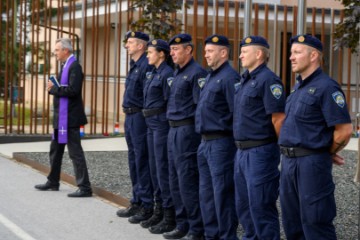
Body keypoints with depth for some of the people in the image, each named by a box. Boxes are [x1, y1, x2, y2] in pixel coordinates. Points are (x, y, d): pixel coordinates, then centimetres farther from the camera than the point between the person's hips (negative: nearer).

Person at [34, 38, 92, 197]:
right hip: (60, 117, 10)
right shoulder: (65, 66, 16)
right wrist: (53, 88, 3)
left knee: (75, 152, -8)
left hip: (69, 118, -10)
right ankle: (53, 182, 31)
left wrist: (53, 88, -17)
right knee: (55, 150, 19)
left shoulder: (74, 67, -15)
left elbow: (73, 90, -26)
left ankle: (85, 187, -5)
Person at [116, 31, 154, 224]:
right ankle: (137, 202, 24)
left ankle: (147, 207, 1)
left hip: (140, 118, -10)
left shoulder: (146, 66, -15)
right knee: (134, 161, 15)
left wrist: (144, 115, -18)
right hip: (130, 117, 10)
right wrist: (128, 116, 17)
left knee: (142, 161, -5)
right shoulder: (134, 65, 16)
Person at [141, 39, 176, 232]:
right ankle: (159, 210, 21)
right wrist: (149, 118, 17)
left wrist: (162, 120, -13)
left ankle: (170, 215, -1)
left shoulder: (167, 73, -14)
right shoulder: (152, 73, 15)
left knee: (163, 168, -6)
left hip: (161, 123, -10)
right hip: (151, 123, 10)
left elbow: (170, 103, -15)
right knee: (154, 167, 13)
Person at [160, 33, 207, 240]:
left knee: (188, 181, -7)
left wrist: (196, 133, -17)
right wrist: (173, 129, 18)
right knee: (176, 181, 13)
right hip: (174, 131, 10)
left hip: (187, 131, -10)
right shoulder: (177, 73, 16)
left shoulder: (196, 73, -12)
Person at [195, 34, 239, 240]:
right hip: (206, 143, 10)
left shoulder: (229, 78, -14)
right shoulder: (210, 77, 17)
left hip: (221, 143, -10)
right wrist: (204, 141, 19)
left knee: (223, 193, -5)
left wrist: (233, 141, -17)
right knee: (207, 193, 14)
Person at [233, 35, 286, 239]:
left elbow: (279, 118, -18)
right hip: (242, 152, 10)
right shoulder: (246, 80, 14)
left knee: (261, 207, -4)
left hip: (260, 152, -10)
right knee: (243, 205, 17)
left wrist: (282, 148, -11)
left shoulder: (268, 80, -15)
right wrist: (241, 149, 17)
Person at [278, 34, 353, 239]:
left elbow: (345, 130, -18)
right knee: (292, 223, 16)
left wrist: (329, 153, -4)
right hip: (289, 161, 9)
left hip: (311, 162, -9)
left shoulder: (326, 87, -13)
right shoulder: (299, 87, 15)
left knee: (314, 223, -3)